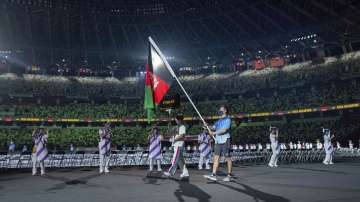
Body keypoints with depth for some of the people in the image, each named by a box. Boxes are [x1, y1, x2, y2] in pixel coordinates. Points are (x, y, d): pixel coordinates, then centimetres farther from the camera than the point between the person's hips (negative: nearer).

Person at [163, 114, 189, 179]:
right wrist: (172, 139, 10)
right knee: (180, 160, 10)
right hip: (176, 145, 10)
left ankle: (170, 172, -7)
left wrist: (174, 139, -16)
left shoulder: (182, 127, -10)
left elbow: (182, 136, -19)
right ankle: (185, 172, 14)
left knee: (175, 159, -8)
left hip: (179, 145, -10)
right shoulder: (177, 127, 19)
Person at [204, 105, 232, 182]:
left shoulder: (227, 119, -4)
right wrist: (208, 126, -8)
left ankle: (229, 176, 10)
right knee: (216, 157, -1)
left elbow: (224, 130, -14)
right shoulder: (219, 121, 20)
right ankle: (213, 175, -4)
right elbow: (213, 127, 11)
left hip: (225, 141, -7)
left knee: (228, 158, 0)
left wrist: (214, 133, -10)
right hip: (218, 141, 7)